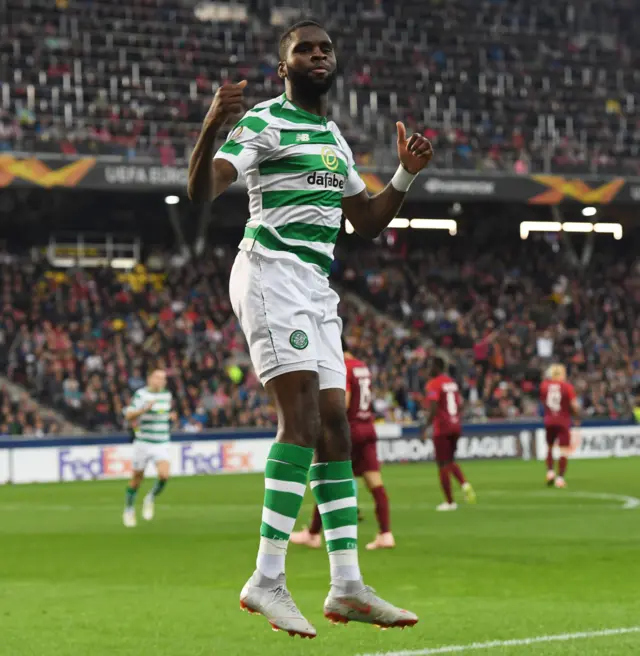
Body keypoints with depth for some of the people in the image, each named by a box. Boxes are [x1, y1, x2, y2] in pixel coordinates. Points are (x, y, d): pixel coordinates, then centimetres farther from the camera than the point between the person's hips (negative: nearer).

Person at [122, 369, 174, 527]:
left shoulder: (167, 394, 8)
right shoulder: (141, 394, -9)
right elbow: (128, 415, -16)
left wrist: (169, 416, 9)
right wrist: (144, 409, -29)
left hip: (162, 443, 3)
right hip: (143, 443, -3)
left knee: (164, 475, -17)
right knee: (137, 478, 6)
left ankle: (151, 499, 11)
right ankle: (129, 510, 28)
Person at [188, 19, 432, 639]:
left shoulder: (335, 138, 22)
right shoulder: (264, 121, -3)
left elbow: (367, 221, 29)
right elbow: (202, 189, -16)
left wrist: (407, 174, 14)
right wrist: (212, 126, -34)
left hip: (317, 287, 8)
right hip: (271, 273, -8)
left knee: (334, 425, 3)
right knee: (302, 417, -19)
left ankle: (347, 587, 4)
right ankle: (266, 581, -19)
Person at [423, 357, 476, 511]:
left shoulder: (434, 384, -11)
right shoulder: (453, 383, 12)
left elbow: (433, 409, -19)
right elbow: (460, 406, 16)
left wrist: (426, 428, -13)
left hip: (441, 428, -7)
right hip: (455, 427, 7)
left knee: (443, 465, 0)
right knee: (450, 460, 21)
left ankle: (449, 501, 3)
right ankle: (464, 483, -4)